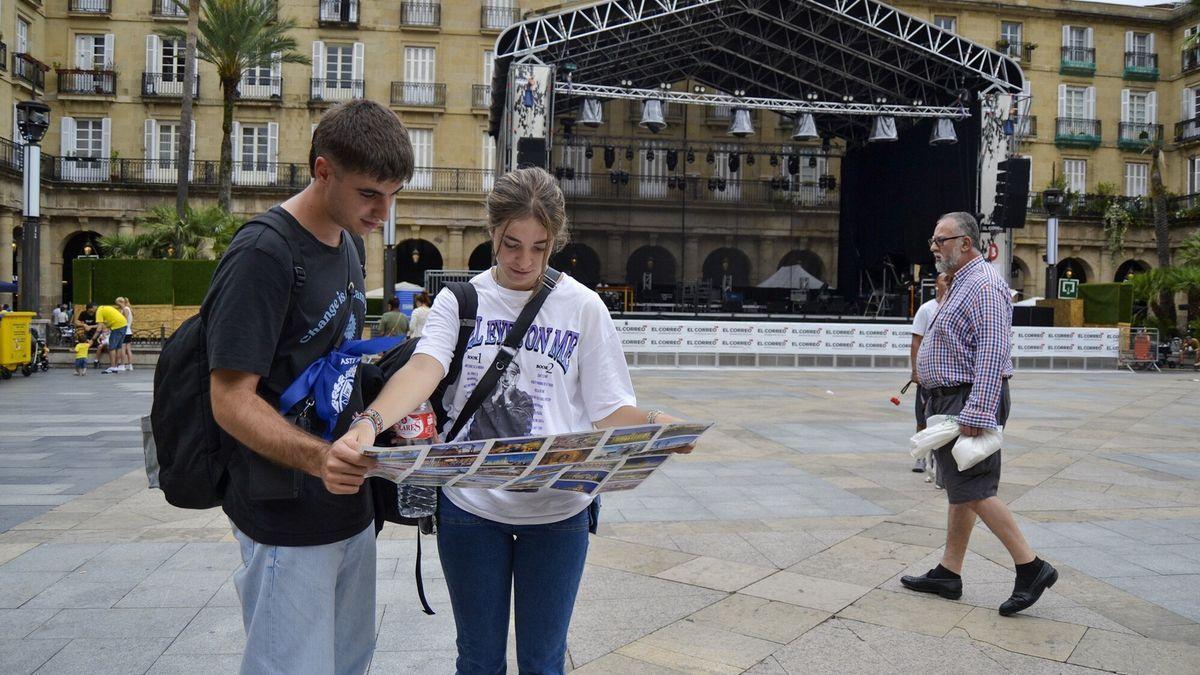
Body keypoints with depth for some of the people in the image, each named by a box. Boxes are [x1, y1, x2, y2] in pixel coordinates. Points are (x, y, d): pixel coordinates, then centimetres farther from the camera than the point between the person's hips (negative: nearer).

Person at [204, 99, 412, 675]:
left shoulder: (346, 243, 9)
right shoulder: (263, 255, -19)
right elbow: (232, 400, -20)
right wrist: (316, 456, -35)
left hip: (349, 503, 9)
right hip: (287, 521, -9)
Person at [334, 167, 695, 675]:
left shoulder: (582, 307, -2)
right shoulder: (458, 301, -2)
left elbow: (608, 408, -4)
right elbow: (423, 369, -20)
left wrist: (653, 423, -27)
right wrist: (369, 423, -39)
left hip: (557, 509, 0)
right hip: (470, 504, 1)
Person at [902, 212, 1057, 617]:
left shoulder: (984, 285, -15)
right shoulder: (962, 283, 18)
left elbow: (992, 354, -24)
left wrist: (976, 413, -28)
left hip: (970, 400, -11)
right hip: (949, 400, 11)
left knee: (973, 490, -10)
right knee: (960, 490, 12)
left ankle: (1031, 568, -1)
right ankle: (948, 574, 18)